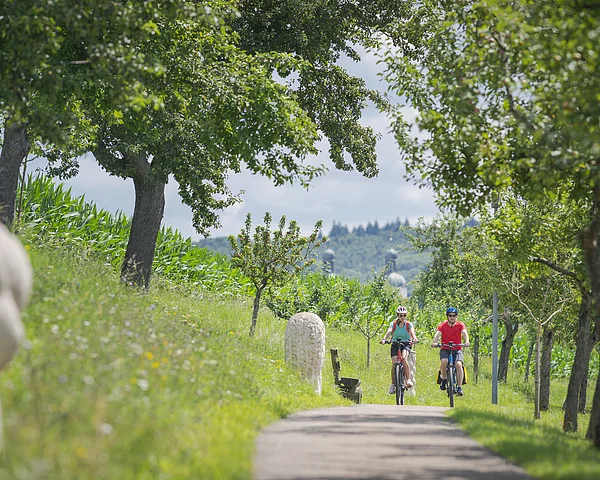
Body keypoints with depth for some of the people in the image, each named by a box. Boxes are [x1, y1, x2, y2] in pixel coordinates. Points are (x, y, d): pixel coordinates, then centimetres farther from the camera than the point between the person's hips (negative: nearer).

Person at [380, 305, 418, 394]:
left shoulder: (409, 324, -5)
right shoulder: (393, 324, -4)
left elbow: (412, 332, -23)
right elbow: (389, 331, -23)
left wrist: (414, 338, -46)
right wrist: (384, 339, -44)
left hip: (406, 344, -1)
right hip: (395, 344, 1)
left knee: (403, 358, -32)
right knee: (394, 363, -18)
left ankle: (408, 379, -31)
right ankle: (393, 384, -3)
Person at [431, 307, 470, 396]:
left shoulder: (460, 325, -4)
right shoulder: (443, 325, -5)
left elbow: (464, 333, -21)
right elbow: (438, 333, -21)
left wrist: (466, 341, -43)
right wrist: (434, 342, -43)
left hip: (457, 349, 0)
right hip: (445, 349, 0)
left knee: (459, 364, -26)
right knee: (444, 361, -32)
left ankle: (459, 388, -21)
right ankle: (443, 379, -6)